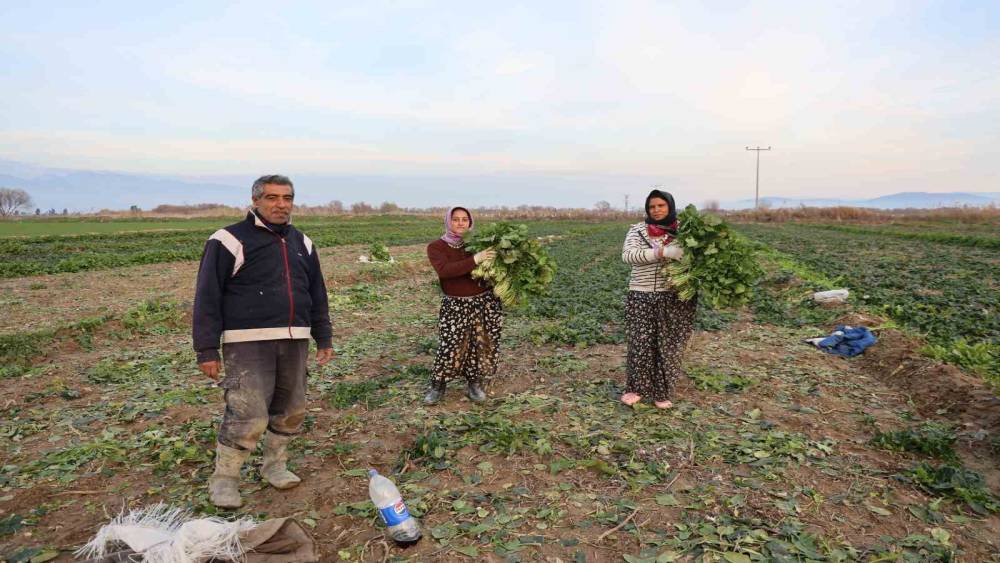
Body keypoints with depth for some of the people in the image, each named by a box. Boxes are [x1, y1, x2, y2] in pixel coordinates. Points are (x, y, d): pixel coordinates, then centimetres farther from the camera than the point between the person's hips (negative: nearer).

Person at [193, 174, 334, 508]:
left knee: (291, 411, 11)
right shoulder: (230, 240, -4)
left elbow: (317, 294, 19)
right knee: (249, 415, -9)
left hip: (295, 342, 6)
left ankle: (274, 465, 32)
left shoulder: (301, 243, 13)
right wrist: (207, 350, -9)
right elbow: (208, 297, -6)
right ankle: (224, 478, 12)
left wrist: (324, 337, 17)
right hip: (249, 343, -6)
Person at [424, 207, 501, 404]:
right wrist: (475, 260, -30)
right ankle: (437, 386, 19)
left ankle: (474, 384, 27)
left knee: (483, 344, 7)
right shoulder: (436, 247, -5)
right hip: (455, 305, -2)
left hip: (485, 302, 3)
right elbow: (445, 271, -23)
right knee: (450, 347, -3)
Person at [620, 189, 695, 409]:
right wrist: (662, 252, -26)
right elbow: (627, 255, -16)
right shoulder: (637, 229, 0)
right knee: (640, 344, 3)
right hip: (641, 296, -1)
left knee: (667, 345, 7)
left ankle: (661, 392, 22)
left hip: (672, 297, 1)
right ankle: (635, 388, 21)